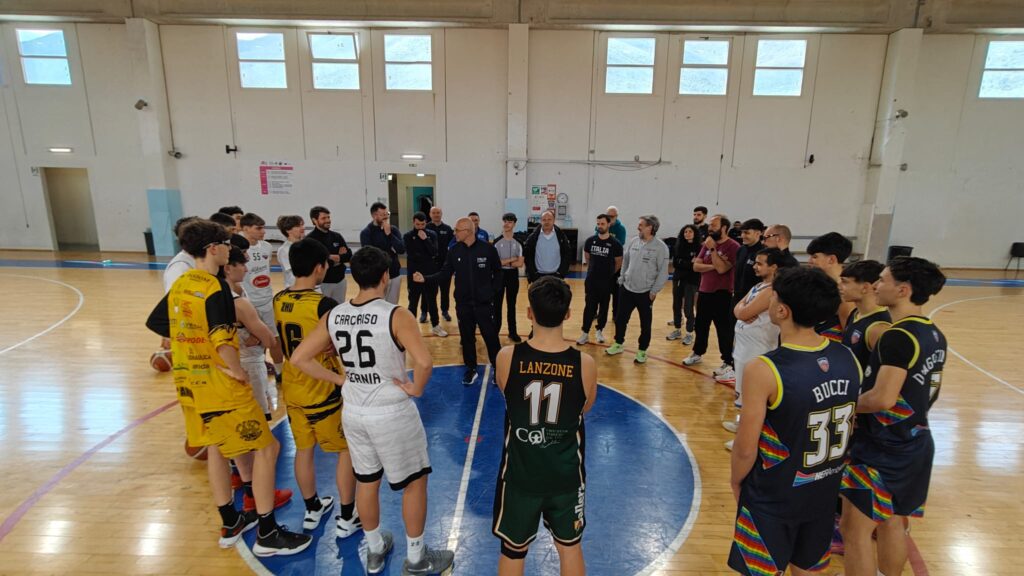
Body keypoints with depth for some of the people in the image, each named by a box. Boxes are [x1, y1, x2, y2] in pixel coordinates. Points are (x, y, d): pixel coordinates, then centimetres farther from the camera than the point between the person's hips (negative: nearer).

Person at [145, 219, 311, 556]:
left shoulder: (179, 285, 7)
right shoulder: (215, 286, -19)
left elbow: (154, 323, 18)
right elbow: (222, 336, -31)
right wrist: (235, 368, -19)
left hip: (189, 379, 9)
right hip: (219, 380, -9)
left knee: (216, 448, 21)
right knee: (266, 448, 1)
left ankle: (230, 524, 34)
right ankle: (267, 535, 7)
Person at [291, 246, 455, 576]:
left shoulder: (333, 317, -4)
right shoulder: (396, 316, -21)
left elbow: (298, 359, 0)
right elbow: (424, 362, -34)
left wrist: (338, 378, 5)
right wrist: (416, 388, -15)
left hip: (353, 412, 6)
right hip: (392, 414, -5)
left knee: (366, 481, 23)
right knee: (415, 482, 15)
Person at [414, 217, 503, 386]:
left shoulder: (488, 249, -9)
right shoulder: (454, 251, -1)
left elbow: (497, 272, 1)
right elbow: (445, 273, 2)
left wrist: (493, 291, -3)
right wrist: (426, 278, -9)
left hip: (484, 302, -3)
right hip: (463, 303, 3)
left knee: (491, 336, 3)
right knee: (467, 337, 12)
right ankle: (471, 369, 28)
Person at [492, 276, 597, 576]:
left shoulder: (507, 357, -20)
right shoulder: (585, 364, -19)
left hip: (520, 474, 0)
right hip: (566, 475, 1)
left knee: (512, 552, 21)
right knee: (570, 547, 25)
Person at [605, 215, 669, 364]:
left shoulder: (660, 247, -13)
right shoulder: (633, 242, 2)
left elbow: (663, 271, -11)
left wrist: (655, 291, -12)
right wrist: (622, 280, 11)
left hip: (646, 292, -4)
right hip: (627, 289, 5)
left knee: (645, 323, 8)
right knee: (620, 319, 13)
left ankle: (642, 351, 24)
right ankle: (618, 344, 33)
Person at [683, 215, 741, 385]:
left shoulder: (733, 247, -14)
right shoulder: (707, 244, 8)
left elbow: (721, 268, -25)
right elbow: (696, 266, 2)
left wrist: (712, 249, -20)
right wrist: (712, 266, -14)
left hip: (722, 295, -7)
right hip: (704, 292, 7)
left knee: (724, 329, -4)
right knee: (700, 325, 19)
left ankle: (728, 363, 3)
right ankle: (697, 353, 36)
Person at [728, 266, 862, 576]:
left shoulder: (763, 369, -28)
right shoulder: (849, 359, -8)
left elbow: (746, 449, -20)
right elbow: (846, 430, 6)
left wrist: (736, 481, -1)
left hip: (773, 497, -6)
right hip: (825, 491, 6)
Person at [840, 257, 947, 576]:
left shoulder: (897, 336, -24)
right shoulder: (935, 335, 6)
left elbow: (882, 399, -29)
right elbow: (929, 391, 16)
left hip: (881, 448, -9)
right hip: (915, 442, 9)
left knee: (855, 530, 4)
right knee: (892, 524, 23)